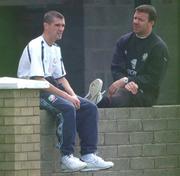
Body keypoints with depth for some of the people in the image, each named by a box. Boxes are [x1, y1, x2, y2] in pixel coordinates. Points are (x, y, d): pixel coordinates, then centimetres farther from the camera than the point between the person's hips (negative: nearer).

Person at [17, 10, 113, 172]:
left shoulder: (56, 48, 17)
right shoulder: (35, 46, -14)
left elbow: (61, 78, 21)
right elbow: (38, 80, -22)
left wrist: (73, 95, 1)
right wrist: (66, 97, -22)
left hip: (51, 88, 9)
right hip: (33, 92, -9)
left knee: (89, 108, -5)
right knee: (67, 108, -33)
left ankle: (89, 155, -10)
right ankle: (67, 157, -28)